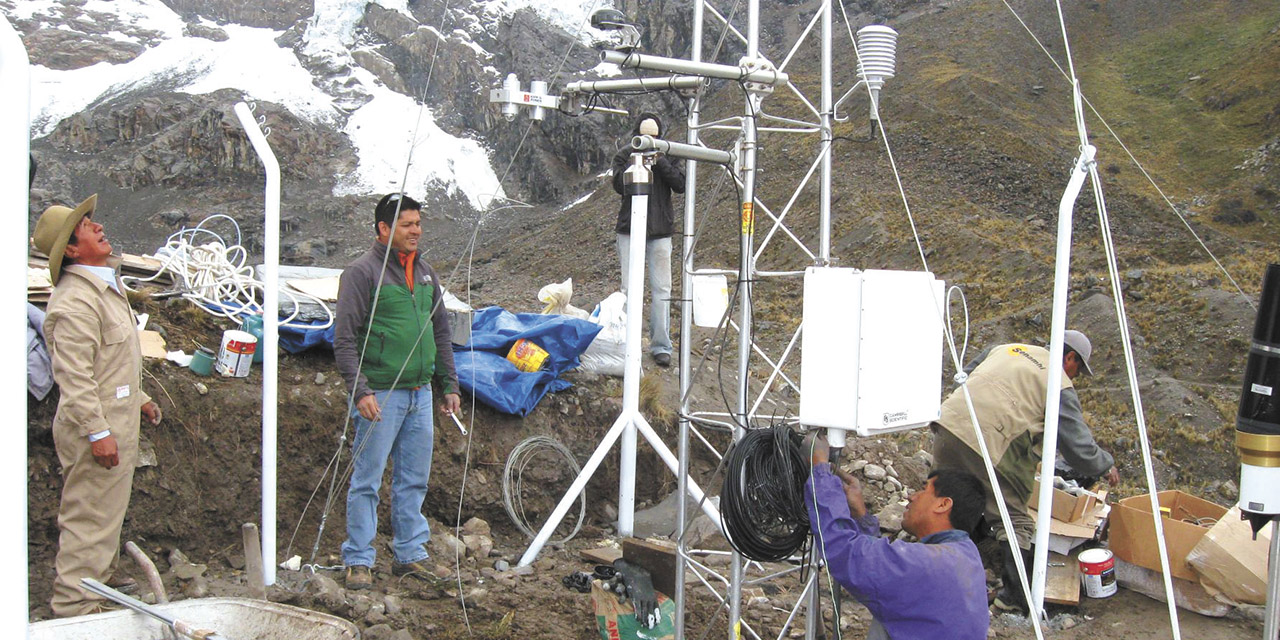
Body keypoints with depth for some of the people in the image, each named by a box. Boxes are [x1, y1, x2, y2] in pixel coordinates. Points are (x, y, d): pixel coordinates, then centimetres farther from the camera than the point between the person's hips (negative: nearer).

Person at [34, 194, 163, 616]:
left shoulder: (105, 285, 13)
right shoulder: (74, 302, -21)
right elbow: (74, 376, -25)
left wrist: (138, 398, 26)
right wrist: (98, 432, -25)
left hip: (116, 419, 10)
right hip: (94, 426, -10)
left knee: (109, 505, 23)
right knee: (89, 512, -3)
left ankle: (101, 574, 39)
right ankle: (74, 602, 5)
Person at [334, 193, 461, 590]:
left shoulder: (424, 272, 13)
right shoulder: (362, 272, -7)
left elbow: (441, 332, 21)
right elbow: (345, 340, -11)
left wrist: (449, 385, 17)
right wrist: (360, 391, -19)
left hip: (420, 394, 7)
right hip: (380, 395, -6)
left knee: (414, 481, 11)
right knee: (367, 480, -2)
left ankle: (410, 556, 21)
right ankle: (358, 561, 7)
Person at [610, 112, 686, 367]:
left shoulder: (669, 154, 5)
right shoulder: (625, 154, 3)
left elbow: (681, 185, -7)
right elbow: (619, 184, -11)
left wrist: (660, 162, -15)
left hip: (660, 231, 1)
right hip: (630, 229, -1)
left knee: (661, 289, 1)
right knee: (631, 289, -2)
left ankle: (661, 346, 6)